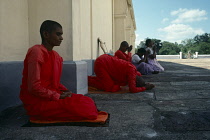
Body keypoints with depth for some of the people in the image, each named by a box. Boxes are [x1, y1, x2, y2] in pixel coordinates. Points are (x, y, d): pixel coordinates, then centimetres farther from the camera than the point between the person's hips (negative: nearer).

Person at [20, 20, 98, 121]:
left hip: (53, 96, 8)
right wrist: (58, 96, -15)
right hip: (37, 102, -8)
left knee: (88, 102, -5)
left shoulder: (56, 56, 11)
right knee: (84, 109, -19)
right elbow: (34, 87, -20)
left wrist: (66, 92, -1)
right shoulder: (36, 52, -15)